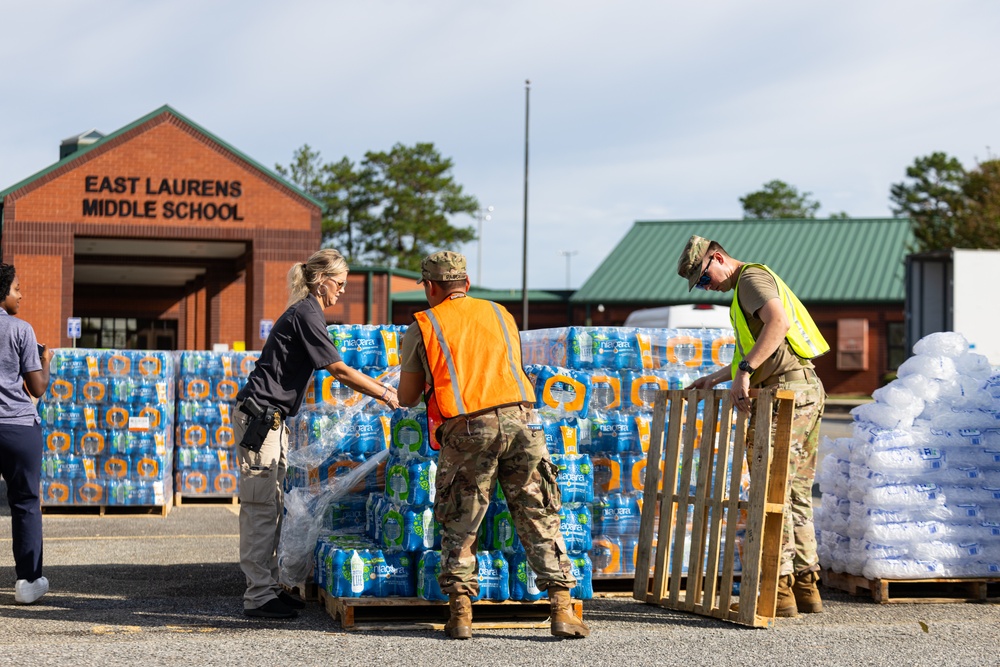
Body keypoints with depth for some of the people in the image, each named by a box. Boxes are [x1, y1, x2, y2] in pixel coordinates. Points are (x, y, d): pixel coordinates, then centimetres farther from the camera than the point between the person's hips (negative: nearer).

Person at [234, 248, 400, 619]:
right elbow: (339, 371, -15)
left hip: (272, 418, 10)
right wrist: (385, 394, -10)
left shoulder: (306, 313, 18)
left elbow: (334, 371, 25)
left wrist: (378, 388, 20)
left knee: (272, 505, 12)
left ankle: (266, 587, 17)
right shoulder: (306, 314, -13)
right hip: (259, 415, -10)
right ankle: (258, 596, -8)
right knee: (261, 505, -9)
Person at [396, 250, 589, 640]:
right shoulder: (500, 315, 23)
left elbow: (407, 398, 17)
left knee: (460, 526, 9)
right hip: (519, 419, 2)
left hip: (466, 430, -2)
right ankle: (562, 610, -2)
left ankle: (460, 613, 2)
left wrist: (428, 381, 38)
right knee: (539, 520, 5)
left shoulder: (422, 328, 13)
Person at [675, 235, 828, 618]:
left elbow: (779, 321, -24)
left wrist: (744, 371, -29)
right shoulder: (745, 288, 26)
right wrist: (717, 378, 33)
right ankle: (805, 586, 13)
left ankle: (779, 589, -9)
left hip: (786, 392, -10)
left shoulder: (751, 277, -5)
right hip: (807, 389, 10)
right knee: (796, 494, 12)